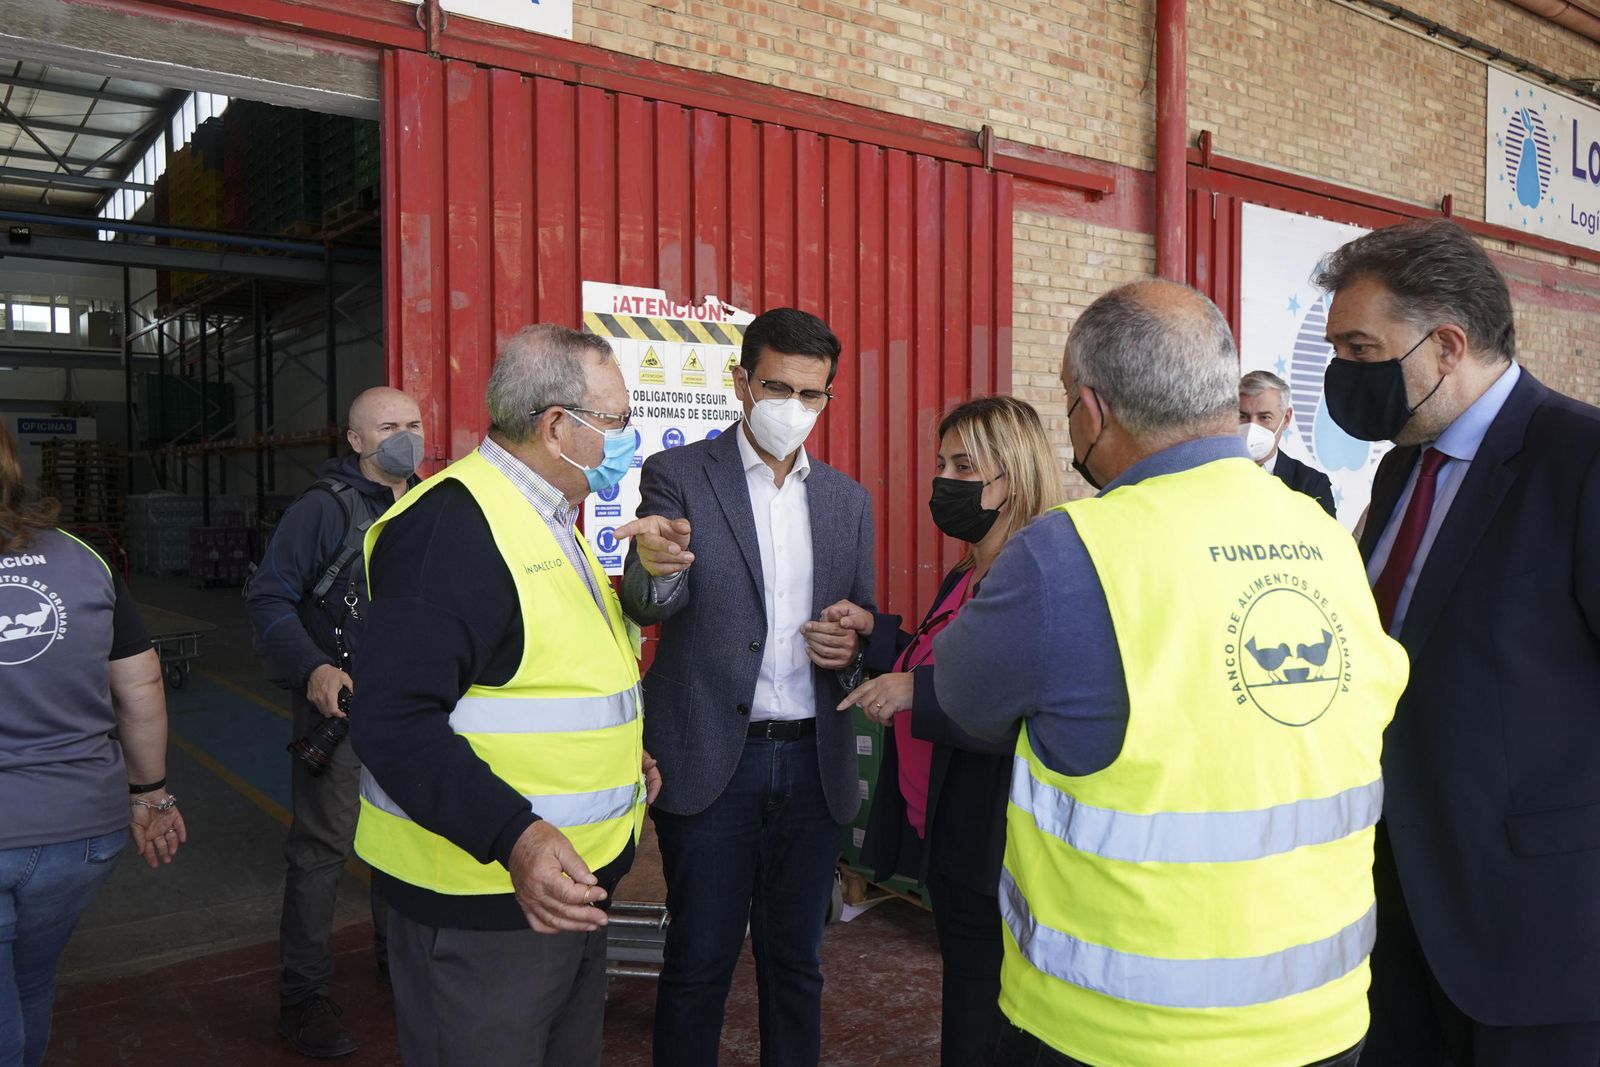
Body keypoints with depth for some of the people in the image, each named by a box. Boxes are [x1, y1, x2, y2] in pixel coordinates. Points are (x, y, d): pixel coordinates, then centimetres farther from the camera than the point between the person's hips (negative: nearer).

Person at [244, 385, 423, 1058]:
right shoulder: (324, 509, -10)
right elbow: (268, 598, -14)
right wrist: (312, 669, -26)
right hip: (340, 702, -6)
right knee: (321, 847, 1)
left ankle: (397, 958, 37)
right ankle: (303, 997, 15)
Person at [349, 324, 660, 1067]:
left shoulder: (549, 517, 12)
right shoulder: (453, 523, -21)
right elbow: (395, 719, -27)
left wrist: (614, 751, 11)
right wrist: (513, 837, -34)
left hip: (567, 884, 10)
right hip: (483, 905, -10)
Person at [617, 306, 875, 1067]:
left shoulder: (848, 500, 9)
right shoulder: (678, 476, -3)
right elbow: (651, 606, -17)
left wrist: (853, 648, -9)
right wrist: (657, 568, -41)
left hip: (813, 761, 4)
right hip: (712, 760, -3)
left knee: (795, 960, 15)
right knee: (699, 961, 8)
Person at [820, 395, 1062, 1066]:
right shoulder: (964, 578, 10)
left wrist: (916, 692, -26)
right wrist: (874, 632, 7)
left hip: (995, 853, -8)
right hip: (947, 840, 9)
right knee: (963, 1012, 23)